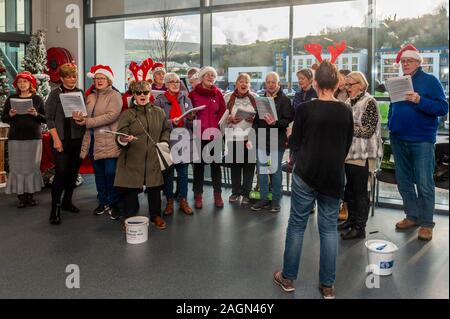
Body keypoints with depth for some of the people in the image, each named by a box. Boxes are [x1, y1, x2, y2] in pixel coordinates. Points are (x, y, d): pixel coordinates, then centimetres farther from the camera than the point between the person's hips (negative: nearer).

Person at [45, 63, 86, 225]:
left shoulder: (81, 93, 9)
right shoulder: (55, 94, -1)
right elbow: (50, 118, -4)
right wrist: (56, 139, -12)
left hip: (78, 139, 4)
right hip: (62, 139, -4)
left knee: (73, 172, 10)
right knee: (61, 172, -10)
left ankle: (67, 201, 25)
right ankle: (55, 208, -2)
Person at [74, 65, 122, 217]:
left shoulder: (114, 96, -5)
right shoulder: (91, 97, 18)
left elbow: (111, 115, -18)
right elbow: (87, 116, 19)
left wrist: (88, 122, -17)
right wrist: (80, 118, -5)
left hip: (109, 142, -6)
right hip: (94, 141, 7)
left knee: (110, 173, -7)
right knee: (99, 173, 12)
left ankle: (113, 203, 8)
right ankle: (103, 202, 24)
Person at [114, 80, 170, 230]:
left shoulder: (159, 112, 8)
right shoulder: (127, 114, 0)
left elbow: (166, 130, 21)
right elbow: (121, 135, -6)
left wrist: (164, 142, 4)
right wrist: (123, 140, -29)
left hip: (154, 159, 2)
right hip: (133, 160, -2)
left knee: (154, 187, 10)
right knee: (130, 189, 1)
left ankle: (156, 216, 27)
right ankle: (130, 218, 16)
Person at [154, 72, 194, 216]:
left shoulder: (186, 99, 10)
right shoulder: (160, 101, 1)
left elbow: (192, 124, 10)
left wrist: (190, 119, -12)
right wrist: (171, 122, -18)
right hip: (167, 141, -2)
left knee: (183, 171, 6)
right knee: (168, 172, 3)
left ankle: (183, 201, 17)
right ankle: (169, 202, 15)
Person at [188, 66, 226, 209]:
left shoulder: (218, 93, 6)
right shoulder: (193, 94, 0)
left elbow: (222, 112, 5)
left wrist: (220, 127, -5)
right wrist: (193, 126, -11)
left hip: (214, 134, 2)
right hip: (199, 134, -1)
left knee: (216, 164, 8)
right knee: (199, 165, 6)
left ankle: (217, 195, 15)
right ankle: (198, 195, 14)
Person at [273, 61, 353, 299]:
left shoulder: (305, 109, -9)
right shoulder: (345, 112, 0)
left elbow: (294, 143, -2)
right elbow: (347, 146, 10)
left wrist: (291, 136, 20)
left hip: (306, 174, -2)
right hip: (334, 177, 3)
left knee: (296, 225, 9)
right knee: (329, 228, 9)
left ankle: (288, 277, 19)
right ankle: (327, 285, 15)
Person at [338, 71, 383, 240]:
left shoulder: (369, 102, -11)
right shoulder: (349, 102, 12)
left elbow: (367, 131, -17)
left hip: (362, 154, -7)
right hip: (349, 152, 8)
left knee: (360, 191, -1)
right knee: (350, 189, 15)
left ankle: (360, 227, 7)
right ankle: (351, 219, 29)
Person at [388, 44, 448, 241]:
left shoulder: (430, 81, -3)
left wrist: (419, 100, -24)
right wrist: (391, 126, 9)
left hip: (421, 140, -5)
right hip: (399, 140, 5)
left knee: (424, 184, -3)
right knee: (403, 182, 10)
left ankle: (426, 223, 6)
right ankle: (412, 216, 23)